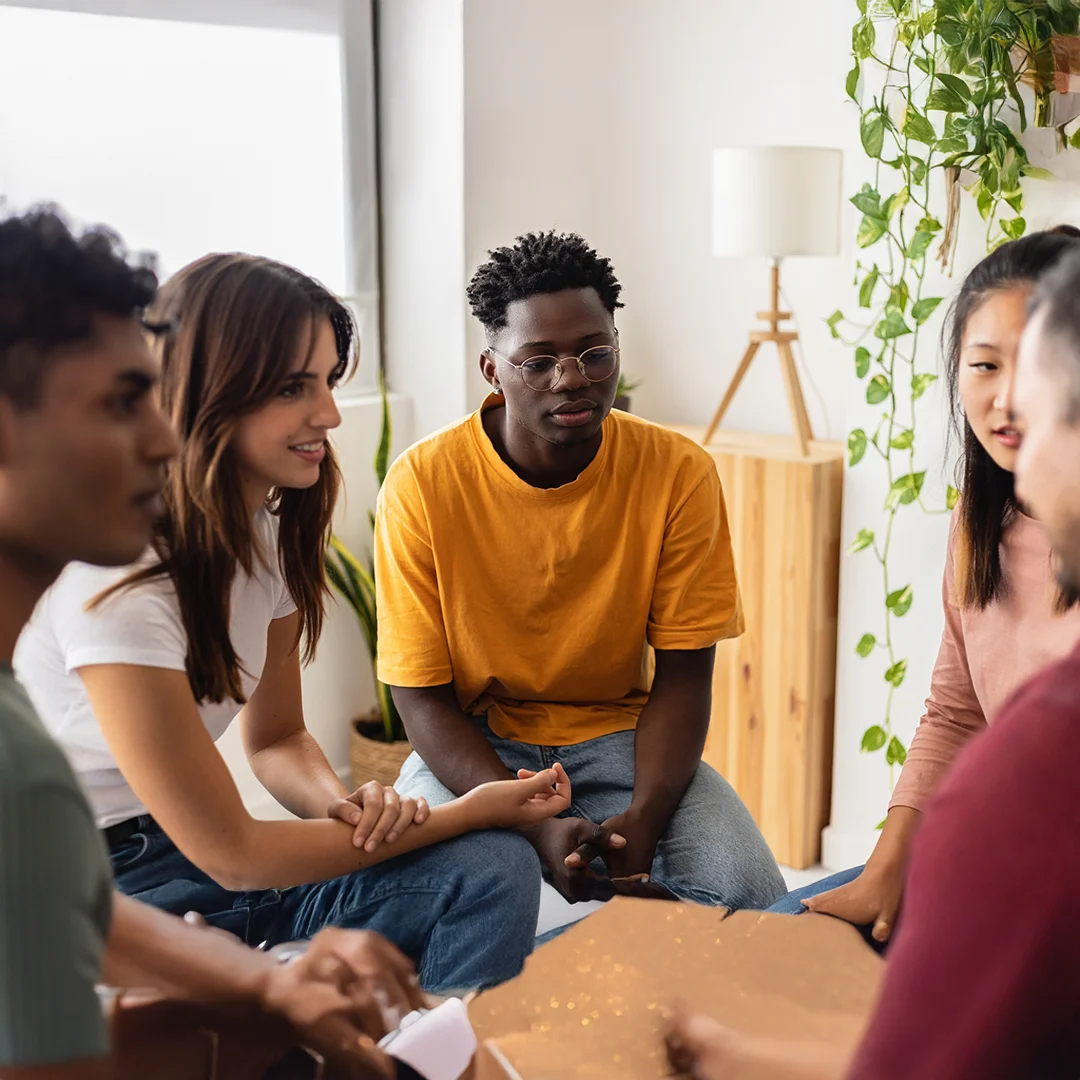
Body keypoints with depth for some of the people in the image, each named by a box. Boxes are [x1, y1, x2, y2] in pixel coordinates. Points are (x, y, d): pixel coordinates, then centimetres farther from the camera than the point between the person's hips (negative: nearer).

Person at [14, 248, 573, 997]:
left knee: (490, 875, -15)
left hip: (198, 853, 8)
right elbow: (231, 854, -21)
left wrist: (346, 804, -12)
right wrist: (472, 810, -16)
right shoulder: (119, 575, -25)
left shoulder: (273, 528, 1)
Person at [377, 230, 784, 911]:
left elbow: (681, 676, -5)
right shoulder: (423, 483, -14)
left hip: (617, 736, 2)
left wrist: (642, 818, -25)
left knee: (749, 892, -23)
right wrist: (536, 827, -27)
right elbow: (422, 696, -11)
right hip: (472, 749, -1)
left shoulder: (679, 472, -9)